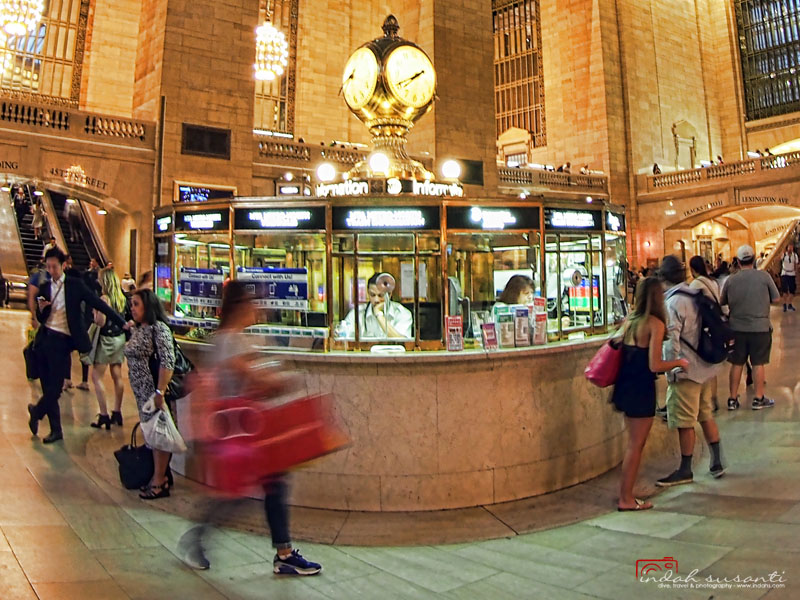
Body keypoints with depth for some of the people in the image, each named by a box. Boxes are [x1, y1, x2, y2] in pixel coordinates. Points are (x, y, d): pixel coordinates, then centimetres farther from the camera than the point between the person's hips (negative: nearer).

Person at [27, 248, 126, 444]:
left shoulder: (75, 285, -2)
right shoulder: (45, 288, 10)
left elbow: (98, 304, -4)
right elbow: (40, 319, 14)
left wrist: (122, 322, -10)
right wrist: (41, 309, -10)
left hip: (62, 341, -4)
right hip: (44, 338, 4)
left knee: (55, 387, -4)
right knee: (47, 387, 7)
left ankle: (37, 412, 27)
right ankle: (56, 430, 18)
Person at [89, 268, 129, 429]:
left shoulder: (104, 298, -17)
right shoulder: (122, 298, 4)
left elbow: (100, 322, -20)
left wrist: (95, 311, -5)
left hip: (106, 340, -7)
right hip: (120, 339, 7)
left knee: (96, 377, 2)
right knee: (117, 376, 13)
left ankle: (104, 415, 0)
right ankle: (117, 413, 19)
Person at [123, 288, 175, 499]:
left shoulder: (159, 328, -16)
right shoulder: (137, 329, 12)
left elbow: (167, 362, -23)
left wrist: (160, 391, -26)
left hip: (154, 392, -9)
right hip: (141, 392, 9)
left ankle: (159, 482, 9)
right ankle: (158, 475, 25)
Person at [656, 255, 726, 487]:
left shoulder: (673, 302, -18)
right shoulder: (696, 295, 6)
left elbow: (671, 339, -20)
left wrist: (671, 371, -12)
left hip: (686, 371, -8)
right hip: (705, 367, 9)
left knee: (685, 423, 2)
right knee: (706, 415, 18)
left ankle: (685, 471, 12)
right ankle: (717, 462, 26)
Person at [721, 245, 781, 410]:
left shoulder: (731, 280, -4)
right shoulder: (764, 276, -9)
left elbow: (723, 302, 6)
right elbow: (776, 299, -1)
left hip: (737, 327, 2)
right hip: (760, 327, -2)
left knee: (736, 364, 9)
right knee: (758, 363, 8)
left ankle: (733, 399, 15)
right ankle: (759, 399, 17)